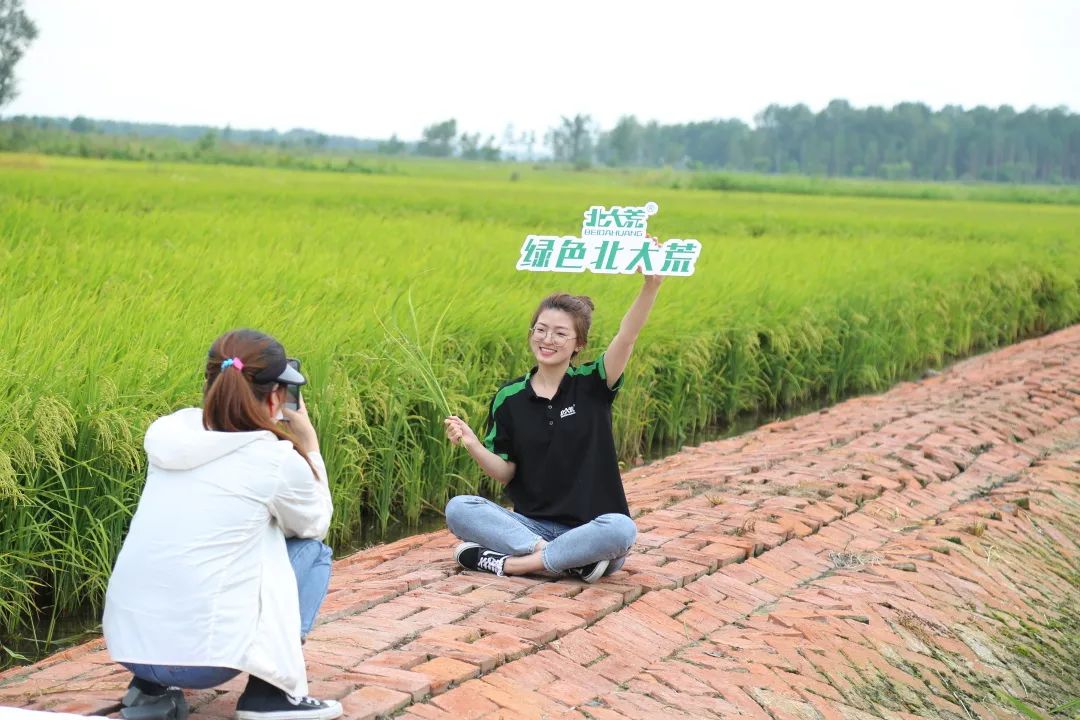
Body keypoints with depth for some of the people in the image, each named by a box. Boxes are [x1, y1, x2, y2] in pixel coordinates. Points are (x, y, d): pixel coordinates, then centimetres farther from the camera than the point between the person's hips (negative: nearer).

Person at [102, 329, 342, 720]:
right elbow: (315, 524, 14)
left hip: (126, 643, 5)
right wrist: (309, 447, 23)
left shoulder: (171, 436, 7)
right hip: (201, 655, -5)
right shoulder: (276, 460, -7)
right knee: (312, 551, 17)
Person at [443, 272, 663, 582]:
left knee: (621, 529, -36)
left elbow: (627, 336, -18)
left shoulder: (592, 385, 0)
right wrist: (473, 445, -16)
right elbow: (505, 472, 5)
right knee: (457, 509, -21)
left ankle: (507, 563, -25)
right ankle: (573, 562, -30)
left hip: (588, 530, -2)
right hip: (531, 525, 2)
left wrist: (651, 286, -34)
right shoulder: (509, 397, 4)